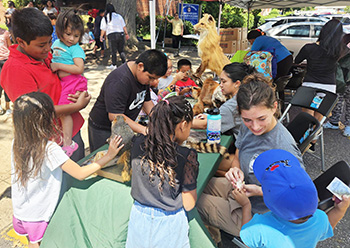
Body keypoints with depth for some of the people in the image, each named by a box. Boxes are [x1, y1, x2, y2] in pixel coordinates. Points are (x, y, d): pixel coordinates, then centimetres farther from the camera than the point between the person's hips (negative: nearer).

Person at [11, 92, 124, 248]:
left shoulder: (17, 142, -10)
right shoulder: (49, 149, -30)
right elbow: (80, 174, -27)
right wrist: (108, 156, -21)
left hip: (19, 212, 6)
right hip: (37, 216, -6)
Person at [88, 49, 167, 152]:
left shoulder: (144, 76, -3)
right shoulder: (119, 82, -31)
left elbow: (146, 101, 8)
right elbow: (115, 116, -33)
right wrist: (144, 130, -35)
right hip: (103, 130, -7)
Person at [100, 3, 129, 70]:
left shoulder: (105, 18, 3)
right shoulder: (119, 16, 10)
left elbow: (103, 29, 3)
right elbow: (124, 26, 11)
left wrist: (101, 36, 12)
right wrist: (126, 34, 17)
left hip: (111, 35, -3)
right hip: (121, 34, 3)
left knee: (113, 51, 4)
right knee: (121, 50, 10)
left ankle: (114, 65, 8)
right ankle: (124, 63, 1)